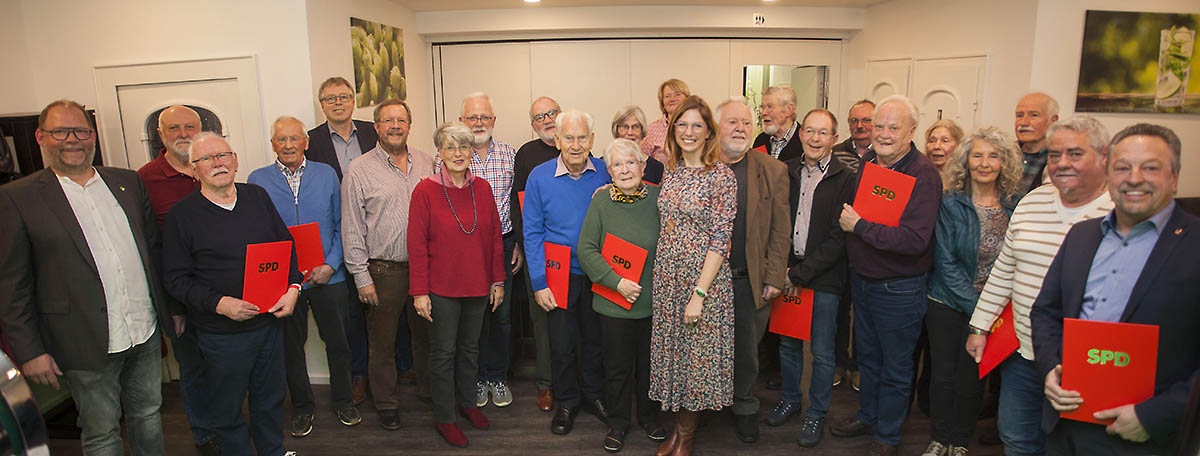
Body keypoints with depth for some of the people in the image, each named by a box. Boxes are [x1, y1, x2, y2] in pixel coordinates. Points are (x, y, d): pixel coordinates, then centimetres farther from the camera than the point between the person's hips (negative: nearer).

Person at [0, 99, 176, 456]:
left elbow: (154, 248, 11)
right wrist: (29, 352, -8)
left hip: (146, 332, 4)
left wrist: (173, 308, 10)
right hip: (87, 344, -3)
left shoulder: (127, 182, 7)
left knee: (148, 415, 19)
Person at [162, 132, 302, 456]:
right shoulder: (181, 215, -8)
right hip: (221, 332, -3)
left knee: (270, 398, 19)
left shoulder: (258, 196, 4)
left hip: (270, 320, 4)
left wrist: (293, 287, -5)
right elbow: (176, 279, -8)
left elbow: (287, 244, 9)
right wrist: (220, 304, -21)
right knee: (227, 406, 13)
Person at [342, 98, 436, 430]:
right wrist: (361, 276, -7)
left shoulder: (427, 163, 6)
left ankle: (429, 390, 35)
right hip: (383, 271, -3)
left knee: (426, 334, 16)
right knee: (383, 342, 9)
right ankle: (386, 403, 27)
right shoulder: (359, 170, -5)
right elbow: (351, 229, -5)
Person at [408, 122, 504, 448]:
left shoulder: (482, 188, 1)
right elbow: (416, 245, -10)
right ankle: (444, 417, 26)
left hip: (477, 286, 4)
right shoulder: (425, 191, -10)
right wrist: (419, 292, -12)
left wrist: (498, 281, 6)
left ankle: (467, 402, 40)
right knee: (444, 353, 9)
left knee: (470, 347, 19)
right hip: (441, 288, -4)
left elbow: (494, 238, 6)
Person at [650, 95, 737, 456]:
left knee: (698, 350, 7)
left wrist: (699, 293, -18)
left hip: (703, 277, -5)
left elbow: (720, 241, -14)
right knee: (671, 349, 13)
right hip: (666, 277, 6)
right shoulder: (670, 171, 7)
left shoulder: (721, 176, -11)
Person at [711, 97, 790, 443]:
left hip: (750, 281, 1)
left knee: (746, 351, 15)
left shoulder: (773, 171, 0)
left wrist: (774, 278, -3)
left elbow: (780, 230, 0)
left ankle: (743, 406, 37)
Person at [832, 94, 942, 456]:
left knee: (895, 368, 12)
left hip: (899, 289, -7)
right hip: (861, 279, 7)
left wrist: (860, 226, -24)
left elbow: (915, 240, -30)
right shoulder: (868, 161, 3)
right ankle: (868, 415, 43)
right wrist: (848, 220, 0)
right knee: (867, 356, 23)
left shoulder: (922, 175, -20)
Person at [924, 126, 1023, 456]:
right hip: (949, 304, -1)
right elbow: (945, 263, -10)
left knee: (971, 380, 10)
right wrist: (976, 305, -15)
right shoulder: (950, 203, -7)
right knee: (943, 375, 9)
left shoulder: (1016, 205, 0)